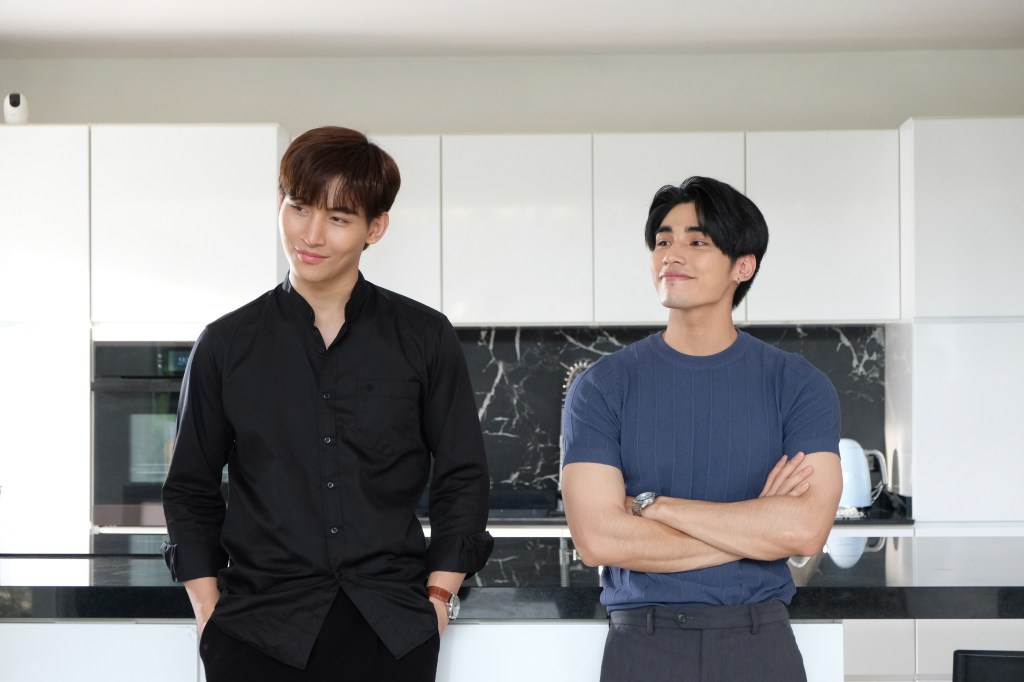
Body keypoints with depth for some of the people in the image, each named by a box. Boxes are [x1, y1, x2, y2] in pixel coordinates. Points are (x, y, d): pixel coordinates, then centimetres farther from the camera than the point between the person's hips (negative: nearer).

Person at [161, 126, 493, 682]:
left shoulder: (425, 338, 5)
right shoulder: (226, 345, 6)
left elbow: (462, 477, 8)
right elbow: (190, 489, 11)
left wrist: (438, 596, 1)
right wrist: (208, 609, 2)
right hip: (258, 631, 0)